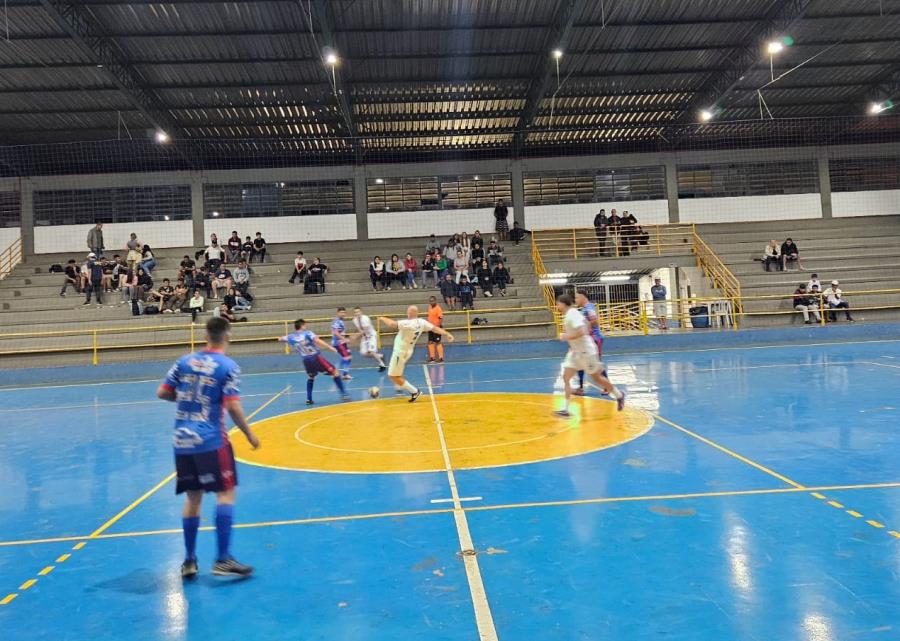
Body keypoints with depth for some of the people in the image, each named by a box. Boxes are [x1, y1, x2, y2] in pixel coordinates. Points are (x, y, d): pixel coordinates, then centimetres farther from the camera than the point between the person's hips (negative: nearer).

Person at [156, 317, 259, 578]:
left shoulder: (184, 361, 6)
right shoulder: (228, 366, -8)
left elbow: (162, 393, 8)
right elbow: (233, 407, -13)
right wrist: (250, 435, -1)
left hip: (182, 441, 6)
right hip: (211, 440, -5)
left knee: (193, 497, 14)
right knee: (226, 493, 1)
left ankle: (189, 560, 19)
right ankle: (223, 559, -2)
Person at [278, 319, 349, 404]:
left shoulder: (290, 337, 7)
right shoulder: (307, 333, -6)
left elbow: (280, 339, 26)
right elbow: (317, 341, -21)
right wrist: (330, 347, -22)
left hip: (306, 360, 5)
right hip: (316, 357, -5)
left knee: (310, 377, 31)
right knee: (334, 372, 3)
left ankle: (309, 399, 23)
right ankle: (344, 395, -5)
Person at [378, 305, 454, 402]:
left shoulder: (408, 323, -28)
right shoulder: (422, 322, -5)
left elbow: (392, 324, -28)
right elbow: (435, 328, -1)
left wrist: (383, 318, -9)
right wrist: (447, 334, 7)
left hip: (400, 352, -9)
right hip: (407, 351, 9)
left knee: (393, 376, -1)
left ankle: (415, 391, -1)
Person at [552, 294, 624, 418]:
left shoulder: (572, 314, -20)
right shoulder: (568, 315, 9)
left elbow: (581, 332, -31)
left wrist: (566, 337, -21)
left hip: (585, 351, -9)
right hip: (575, 351, 9)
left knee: (596, 377, 6)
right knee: (566, 378, -2)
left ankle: (619, 396, 28)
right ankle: (565, 409, -2)